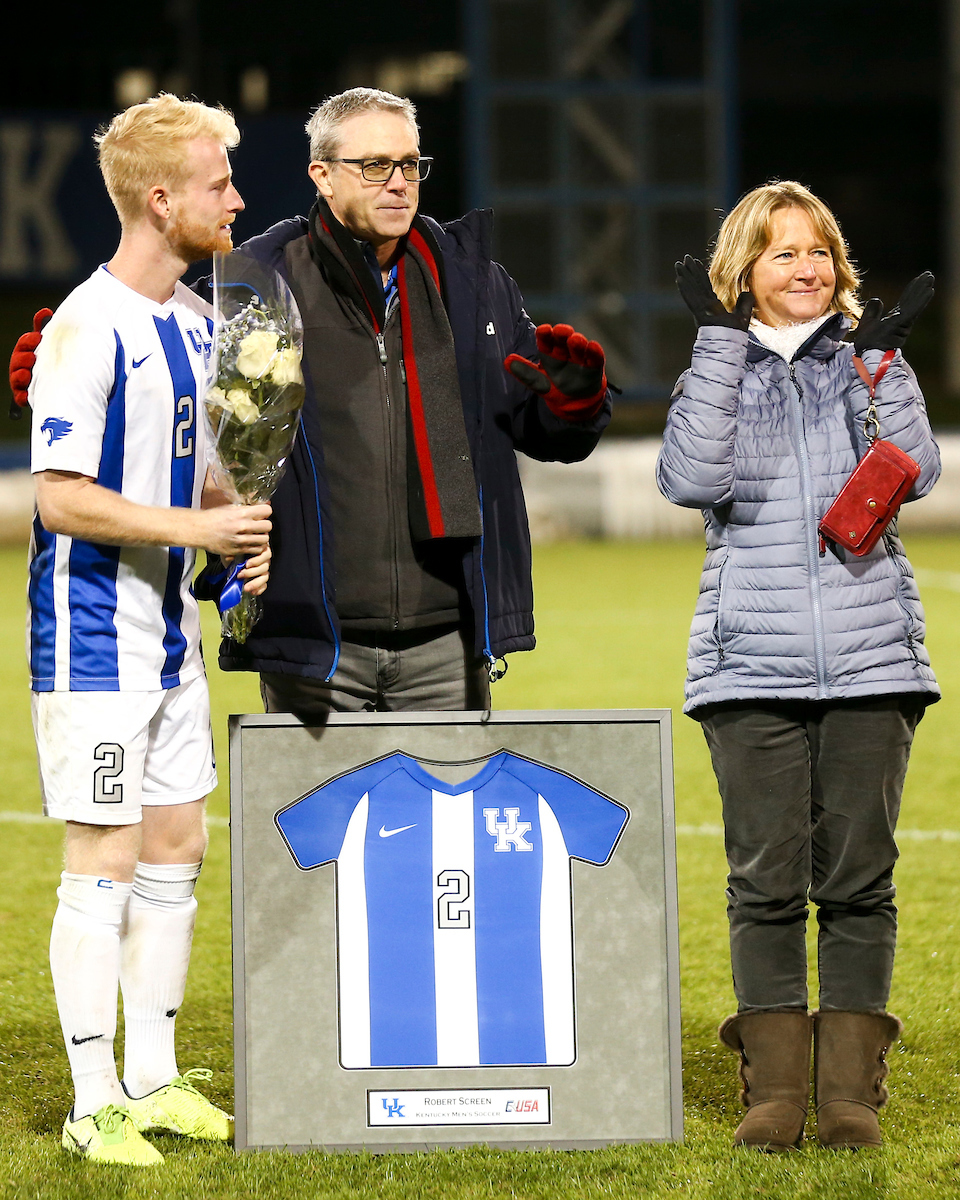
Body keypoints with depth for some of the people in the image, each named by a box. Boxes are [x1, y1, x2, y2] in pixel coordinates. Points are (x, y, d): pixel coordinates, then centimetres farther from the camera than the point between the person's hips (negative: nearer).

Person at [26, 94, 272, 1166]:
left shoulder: (194, 320, 11)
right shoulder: (86, 330, -17)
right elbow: (61, 496, -20)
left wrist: (241, 533, 2)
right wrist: (196, 529, -21)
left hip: (171, 632, 9)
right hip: (94, 637, -9)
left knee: (176, 847, 12)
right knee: (105, 860, -5)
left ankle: (154, 1079, 22)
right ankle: (95, 1106, 1)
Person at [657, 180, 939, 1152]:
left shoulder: (868, 366, 12)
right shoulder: (719, 371, 10)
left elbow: (915, 474, -4)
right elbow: (693, 479, -10)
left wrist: (884, 358, -11)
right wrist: (719, 343, -10)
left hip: (870, 662, 1)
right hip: (752, 664, -1)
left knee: (858, 878, -1)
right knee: (766, 879, -3)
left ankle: (850, 1089, 4)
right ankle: (774, 1087, 3)